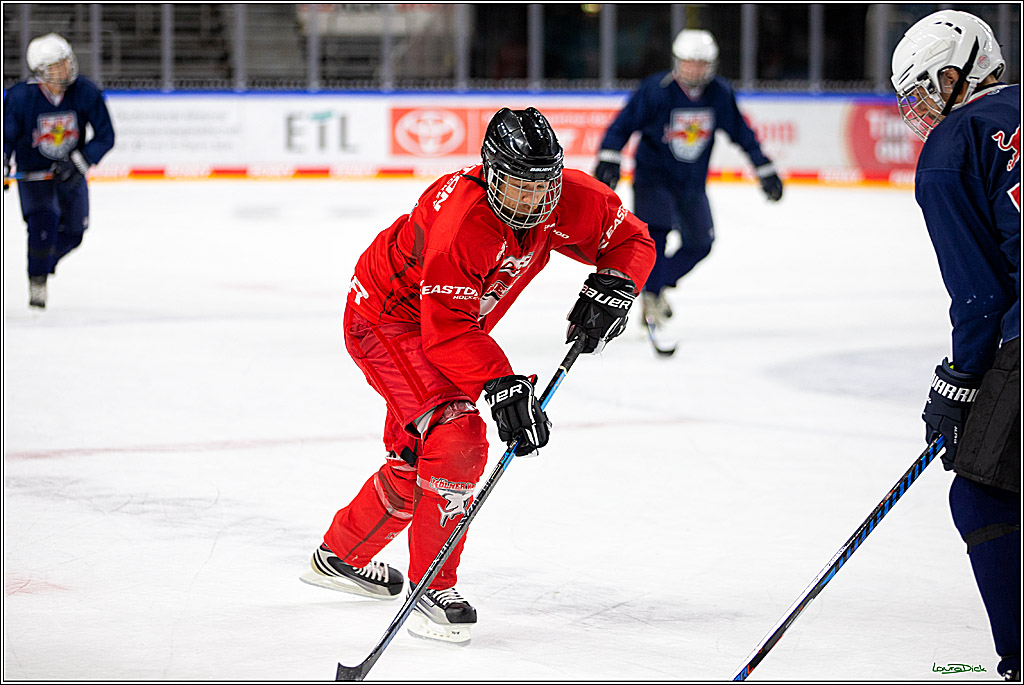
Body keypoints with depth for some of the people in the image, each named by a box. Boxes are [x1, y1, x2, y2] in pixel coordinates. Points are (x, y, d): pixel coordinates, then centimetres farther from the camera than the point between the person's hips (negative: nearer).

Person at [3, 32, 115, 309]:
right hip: (32, 169, -3)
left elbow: (105, 136, -12)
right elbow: (7, 137, -10)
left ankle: (43, 264, 39)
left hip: (70, 170, 3)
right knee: (44, 219, -25)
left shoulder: (86, 93, -19)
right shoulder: (20, 97, -23)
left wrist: (79, 162, -25)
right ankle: (37, 282, -10)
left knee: (72, 231, 9)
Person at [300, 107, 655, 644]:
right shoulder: (460, 222, -37)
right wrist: (501, 386, -42)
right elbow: (446, 332, -36)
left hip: (450, 323, 8)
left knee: (418, 454, 18)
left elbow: (633, 240, -4)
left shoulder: (566, 201, -18)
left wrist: (611, 288, -22)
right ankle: (432, 589, -14)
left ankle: (340, 557, 40)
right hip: (385, 317, -8)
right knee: (457, 438, -23)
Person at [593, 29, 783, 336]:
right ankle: (651, 299, -14)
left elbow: (741, 133, 6)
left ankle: (656, 284, 26)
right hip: (653, 175, -5)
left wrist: (765, 170, 8)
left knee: (700, 242, 6)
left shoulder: (720, 94, -5)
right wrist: (608, 159, -27)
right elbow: (623, 123, -15)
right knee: (656, 231, -23)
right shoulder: (655, 89, -17)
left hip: (692, 182, 5)